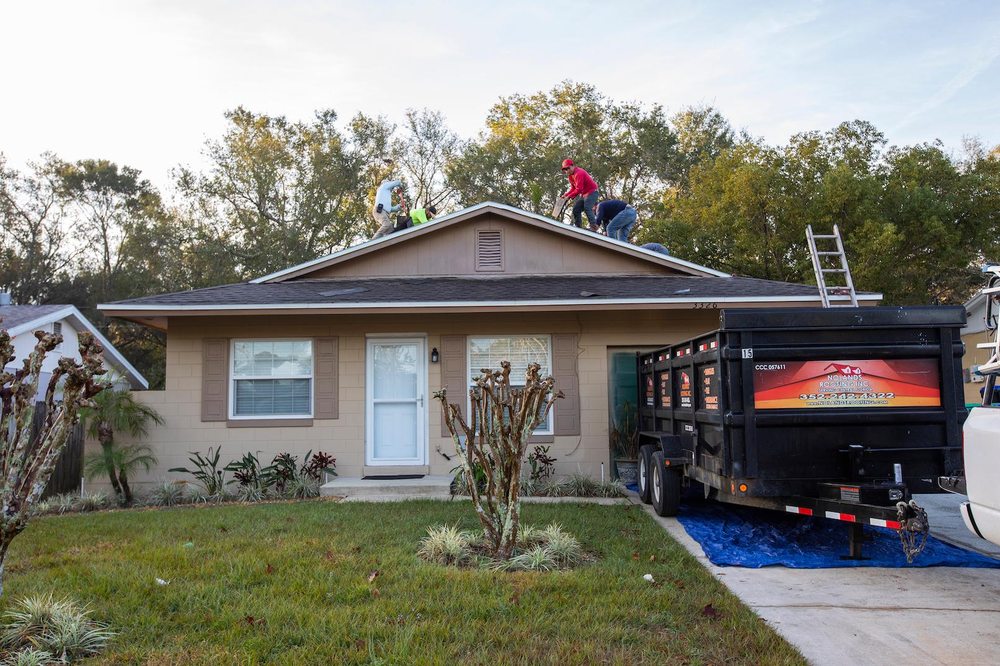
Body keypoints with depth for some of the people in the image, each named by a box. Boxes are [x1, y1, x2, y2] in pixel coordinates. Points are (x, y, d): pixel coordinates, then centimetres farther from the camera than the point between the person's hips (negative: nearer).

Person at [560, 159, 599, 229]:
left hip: (592, 192, -10)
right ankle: (578, 226, 8)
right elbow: (573, 188, 12)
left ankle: (594, 227, -29)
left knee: (587, 208, -26)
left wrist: (569, 196, -24)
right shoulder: (570, 175, 8)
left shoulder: (579, 173, -23)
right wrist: (566, 195, -3)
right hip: (583, 194, 10)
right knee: (576, 209, 5)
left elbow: (578, 189, -28)